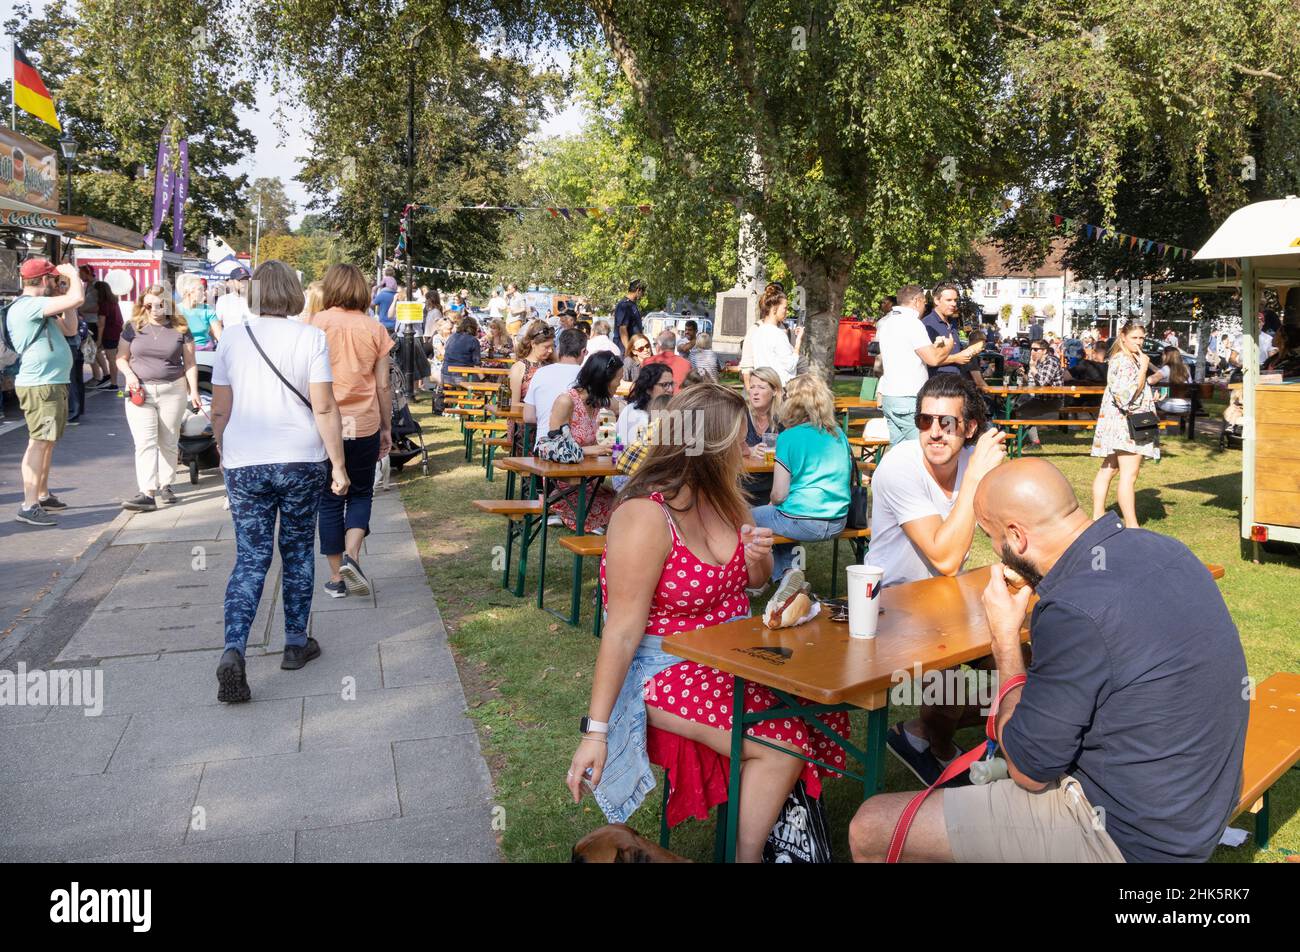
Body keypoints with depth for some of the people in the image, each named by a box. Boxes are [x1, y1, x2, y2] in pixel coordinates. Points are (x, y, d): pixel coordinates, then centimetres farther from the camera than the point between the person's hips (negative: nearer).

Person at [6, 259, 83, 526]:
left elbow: (69, 329, 21)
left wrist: (70, 296, 12)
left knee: (47, 443, 17)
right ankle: (28, 506, -13)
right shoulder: (27, 305, -17)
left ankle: (42, 496, 27)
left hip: (53, 384, 11)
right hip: (39, 386, -11)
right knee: (39, 443, -12)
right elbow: (76, 299, -25)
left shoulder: (38, 308, 17)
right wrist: (73, 274, -6)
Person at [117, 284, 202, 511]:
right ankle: (147, 493, -13)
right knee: (144, 442, -8)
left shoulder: (180, 329, 2)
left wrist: (193, 390, -4)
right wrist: (129, 374, -9)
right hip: (140, 392, 0)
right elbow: (121, 358, 10)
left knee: (169, 442, 8)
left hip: (172, 391, 0)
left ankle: (165, 485, 22)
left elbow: (190, 363, 4)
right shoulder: (134, 327, 5)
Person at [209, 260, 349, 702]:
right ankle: (296, 642, 24)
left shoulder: (232, 339, 2)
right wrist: (338, 465, -4)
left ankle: (233, 650, -11)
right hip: (302, 462, -1)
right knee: (297, 552, 14)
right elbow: (324, 409, -10)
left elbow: (220, 410, 5)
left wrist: (224, 456, 19)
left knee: (250, 558, 5)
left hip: (244, 464, 1)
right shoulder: (310, 338, -5)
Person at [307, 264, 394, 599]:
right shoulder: (374, 329, 1)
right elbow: (384, 385, 2)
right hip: (364, 425, 1)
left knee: (330, 499, 10)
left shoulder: (315, 323, -3)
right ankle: (351, 555, -6)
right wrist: (387, 427, 11)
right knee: (361, 494, 16)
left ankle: (337, 577, 13)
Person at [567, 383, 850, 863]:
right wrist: (595, 731, -21)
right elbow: (622, 630, -22)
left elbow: (750, 581, 18)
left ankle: (778, 802, 13)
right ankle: (748, 853, 3)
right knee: (782, 745, -18)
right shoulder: (647, 517, -22)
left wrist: (759, 557, -7)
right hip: (665, 672, -8)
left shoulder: (720, 498, 2)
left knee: (819, 704, -7)